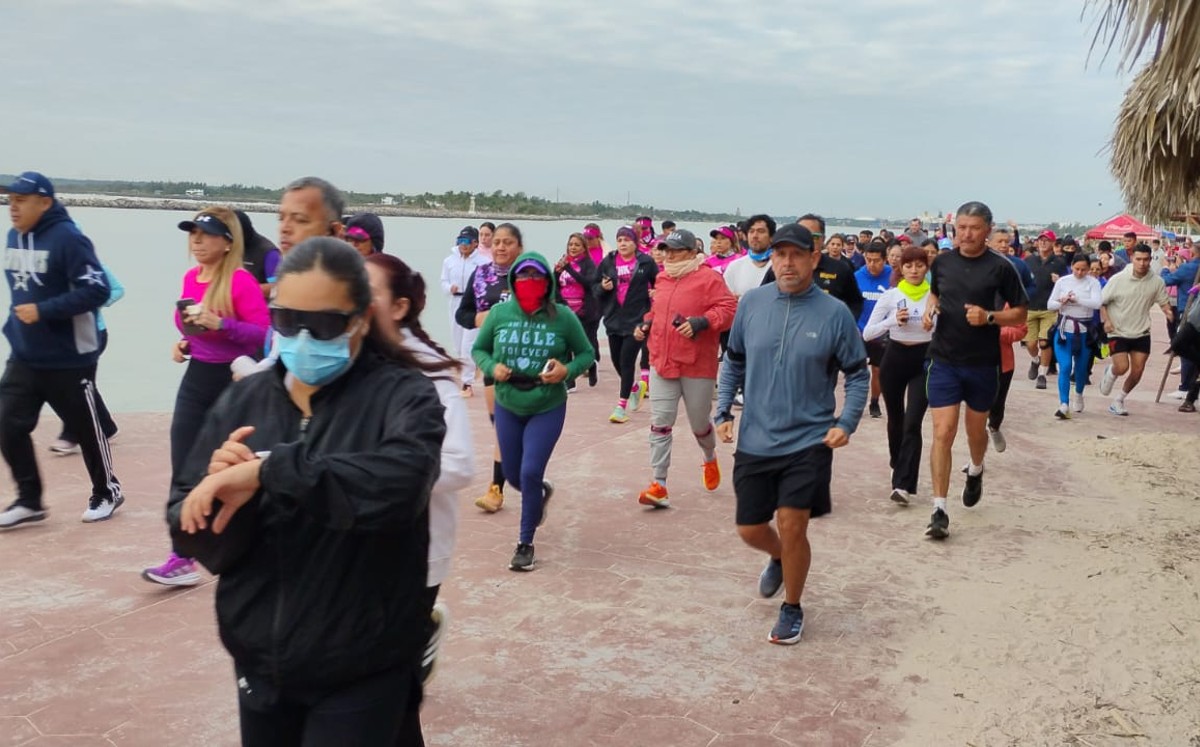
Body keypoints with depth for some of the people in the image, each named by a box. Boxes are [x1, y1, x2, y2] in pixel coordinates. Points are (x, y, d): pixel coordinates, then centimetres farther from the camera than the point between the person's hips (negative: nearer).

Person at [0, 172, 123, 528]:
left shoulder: (67, 238, -17)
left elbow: (96, 290, -23)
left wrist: (43, 311, -25)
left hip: (69, 359, -7)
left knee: (86, 428, 6)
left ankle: (107, 492, 26)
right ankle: (29, 499, 15)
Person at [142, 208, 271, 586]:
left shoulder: (241, 281, -16)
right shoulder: (190, 278, 6)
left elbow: (264, 334, -19)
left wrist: (220, 324, -29)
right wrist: (183, 343, 3)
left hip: (234, 382, -6)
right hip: (196, 378, 6)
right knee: (183, 469, -1)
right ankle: (183, 558, 4)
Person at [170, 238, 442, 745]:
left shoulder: (402, 395, -13)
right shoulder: (244, 401, -1)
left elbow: (400, 481, -33)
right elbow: (196, 541, -2)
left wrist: (266, 471, -30)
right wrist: (222, 493, -23)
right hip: (260, 663, 5)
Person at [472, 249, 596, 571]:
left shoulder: (563, 316, -10)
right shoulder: (499, 313, -5)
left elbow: (586, 353, 0)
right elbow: (479, 349, 6)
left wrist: (567, 370, -19)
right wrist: (492, 367, -14)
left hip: (548, 408, -3)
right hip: (507, 407, 3)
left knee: (530, 473, -10)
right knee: (513, 475, 14)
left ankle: (525, 544, 11)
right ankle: (541, 493, 52)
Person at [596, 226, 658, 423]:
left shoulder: (646, 262, -3)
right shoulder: (608, 262, 6)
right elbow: (595, 287, 11)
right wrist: (603, 287, -9)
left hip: (637, 319, -4)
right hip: (614, 318, 4)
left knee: (627, 360, -8)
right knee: (616, 359, 13)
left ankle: (621, 406, -1)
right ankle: (634, 387, 41)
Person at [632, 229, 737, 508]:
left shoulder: (709, 278, -10)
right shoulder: (662, 279, 10)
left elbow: (729, 309, -17)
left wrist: (701, 322, -29)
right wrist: (646, 325, 8)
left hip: (698, 366, -5)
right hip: (662, 363, 5)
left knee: (700, 423, 10)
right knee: (660, 423, -3)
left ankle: (710, 459, 45)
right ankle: (659, 486, 0)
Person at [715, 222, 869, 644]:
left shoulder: (834, 313, -9)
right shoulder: (752, 303, -2)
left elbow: (857, 374, 0)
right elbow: (734, 362, 10)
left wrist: (846, 423, -11)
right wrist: (723, 411, 3)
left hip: (809, 440, -3)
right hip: (754, 440, 3)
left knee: (792, 527, -7)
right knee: (750, 530, 11)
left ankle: (792, 610, 18)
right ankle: (779, 559, 47)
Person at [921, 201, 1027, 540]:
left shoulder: (1000, 267, -8)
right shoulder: (942, 262, 2)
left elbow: (1020, 311, -2)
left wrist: (989, 317, -20)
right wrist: (930, 308, -1)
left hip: (982, 363, -1)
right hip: (944, 361, 1)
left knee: (976, 430, 17)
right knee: (943, 433, -7)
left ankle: (975, 472, 51)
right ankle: (939, 511, -5)